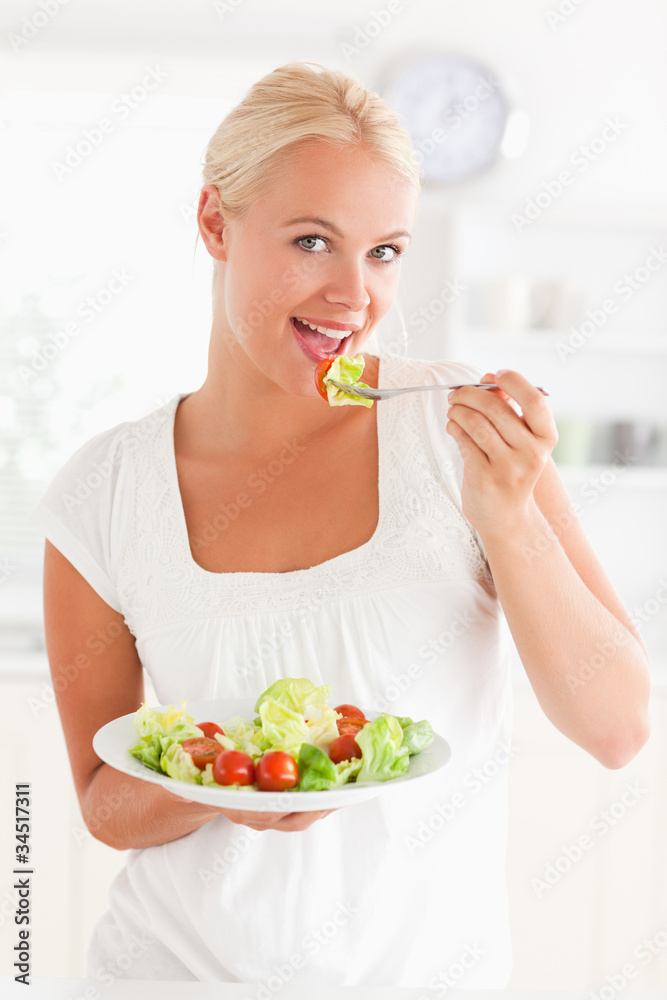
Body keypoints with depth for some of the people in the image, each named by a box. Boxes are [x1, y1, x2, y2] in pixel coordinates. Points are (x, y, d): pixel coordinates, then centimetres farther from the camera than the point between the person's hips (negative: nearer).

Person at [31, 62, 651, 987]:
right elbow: (106, 798, -1)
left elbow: (618, 731, -11)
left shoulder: (465, 423, -13)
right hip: (184, 961, 0)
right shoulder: (104, 495, -11)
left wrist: (509, 519, -24)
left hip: (426, 963, 0)